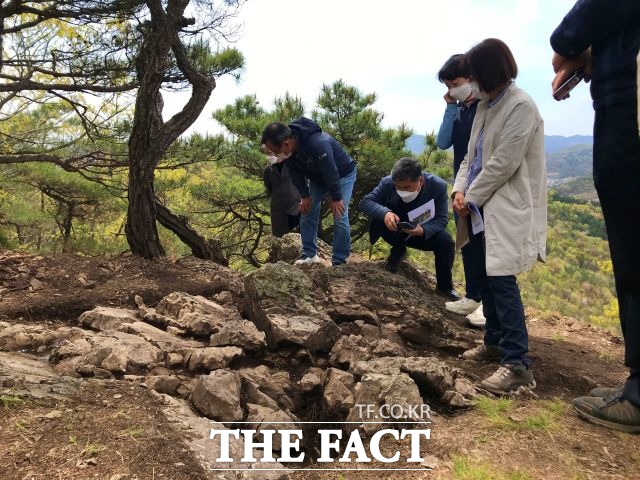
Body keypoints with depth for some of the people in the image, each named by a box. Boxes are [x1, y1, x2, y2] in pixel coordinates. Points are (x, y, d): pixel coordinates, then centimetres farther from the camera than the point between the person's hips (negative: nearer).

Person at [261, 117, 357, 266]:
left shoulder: (318, 143, -43)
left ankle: (339, 262, -5)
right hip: (317, 176, 7)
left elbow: (331, 172, -33)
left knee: (340, 217, -14)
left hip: (342, 174, -7)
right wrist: (305, 196, -12)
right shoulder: (287, 150, -21)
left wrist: (336, 198, -23)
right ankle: (309, 255, 14)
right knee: (307, 213, 3)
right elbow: (295, 173, -6)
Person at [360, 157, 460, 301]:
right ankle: (398, 250, -1)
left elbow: (442, 219, -24)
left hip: (424, 232, 0)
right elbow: (365, 202, -27)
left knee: (446, 242, -26)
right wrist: (385, 213, -47)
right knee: (379, 218, -30)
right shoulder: (387, 183, -25)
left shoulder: (438, 186, -25)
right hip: (396, 231, 0)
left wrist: (423, 230, -45)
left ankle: (444, 286, 0)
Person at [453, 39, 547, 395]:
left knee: (501, 279, -13)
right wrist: (461, 190, -1)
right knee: (487, 278, 14)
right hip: (483, 206, 9)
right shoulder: (486, 105, 14)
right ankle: (496, 341, 29)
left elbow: (503, 163, -18)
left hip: (505, 208, -9)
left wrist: (471, 196, -10)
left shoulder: (521, 106, -12)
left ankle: (518, 364, -8)